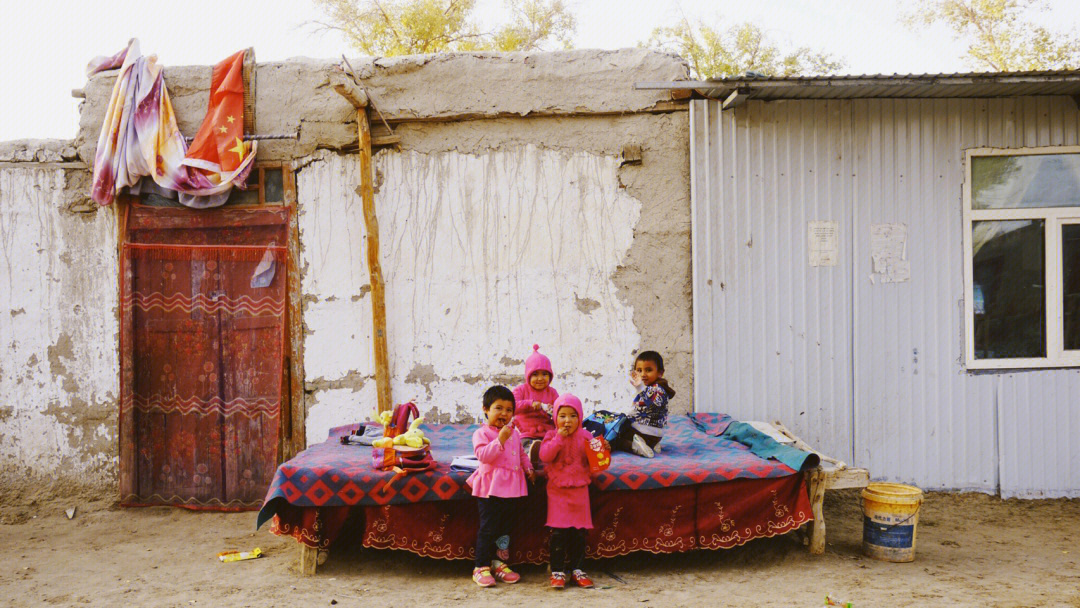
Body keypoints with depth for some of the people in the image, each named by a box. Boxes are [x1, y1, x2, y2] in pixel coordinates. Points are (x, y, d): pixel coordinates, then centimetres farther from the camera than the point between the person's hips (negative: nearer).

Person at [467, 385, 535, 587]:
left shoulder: (514, 433, 14)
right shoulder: (482, 433, -8)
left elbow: (521, 454, 26)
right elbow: (483, 455, -22)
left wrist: (528, 468, 13)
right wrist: (500, 440, -27)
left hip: (512, 488, 7)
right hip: (490, 488, -7)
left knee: (505, 529, 14)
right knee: (488, 529, -4)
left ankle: (499, 563, 25)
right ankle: (481, 567, 5)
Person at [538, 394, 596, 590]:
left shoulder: (585, 436, 5)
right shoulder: (552, 436, -1)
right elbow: (545, 456, -17)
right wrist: (559, 437, -21)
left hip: (579, 489, 3)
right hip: (558, 490, -2)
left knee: (579, 531, 6)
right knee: (558, 531, -4)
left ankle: (577, 570, 17)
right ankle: (557, 571, 3)